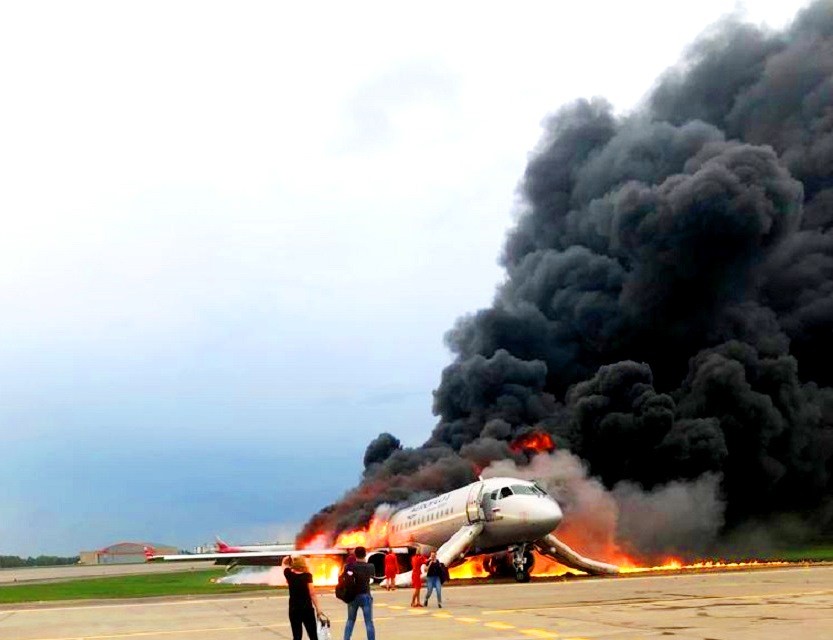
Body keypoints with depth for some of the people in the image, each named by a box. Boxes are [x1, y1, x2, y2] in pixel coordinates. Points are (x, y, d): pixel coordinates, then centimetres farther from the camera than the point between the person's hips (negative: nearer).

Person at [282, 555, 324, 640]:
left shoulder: (289, 575, 0)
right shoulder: (307, 576, -8)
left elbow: (284, 563, 20)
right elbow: (312, 593, -12)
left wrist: (289, 558, 2)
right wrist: (318, 609, -10)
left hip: (294, 609, 2)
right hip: (307, 608, -2)